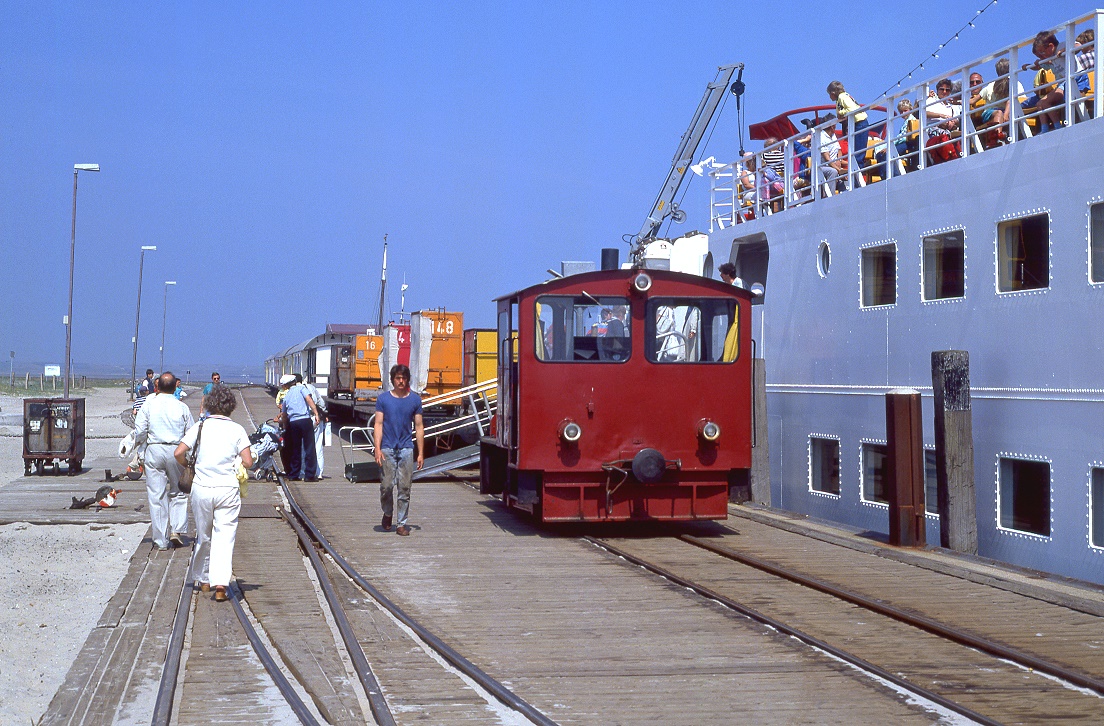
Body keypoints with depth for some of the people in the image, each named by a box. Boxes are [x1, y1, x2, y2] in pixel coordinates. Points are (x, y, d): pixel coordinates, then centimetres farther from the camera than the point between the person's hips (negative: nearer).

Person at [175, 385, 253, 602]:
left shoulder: (200, 427, 2)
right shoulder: (237, 430, 0)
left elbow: (178, 453, -6)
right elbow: (248, 462, -5)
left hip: (202, 488, 1)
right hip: (228, 489, -1)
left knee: (203, 536, 17)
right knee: (224, 537, -1)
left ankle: (203, 580, 30)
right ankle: (220, 583, -15)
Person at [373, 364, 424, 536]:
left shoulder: (415, 399, 7)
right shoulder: (383, 398, 4)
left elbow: (419, 427, 9)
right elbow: (378, 424, 1)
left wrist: (421, 453, 5)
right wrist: (378, 448, -9)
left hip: (406, 449, 1)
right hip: (387, 449, -1)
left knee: (405, 488, 0)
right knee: (387, 485, -3)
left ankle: (402, 523, 7)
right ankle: (388, 514, 24)